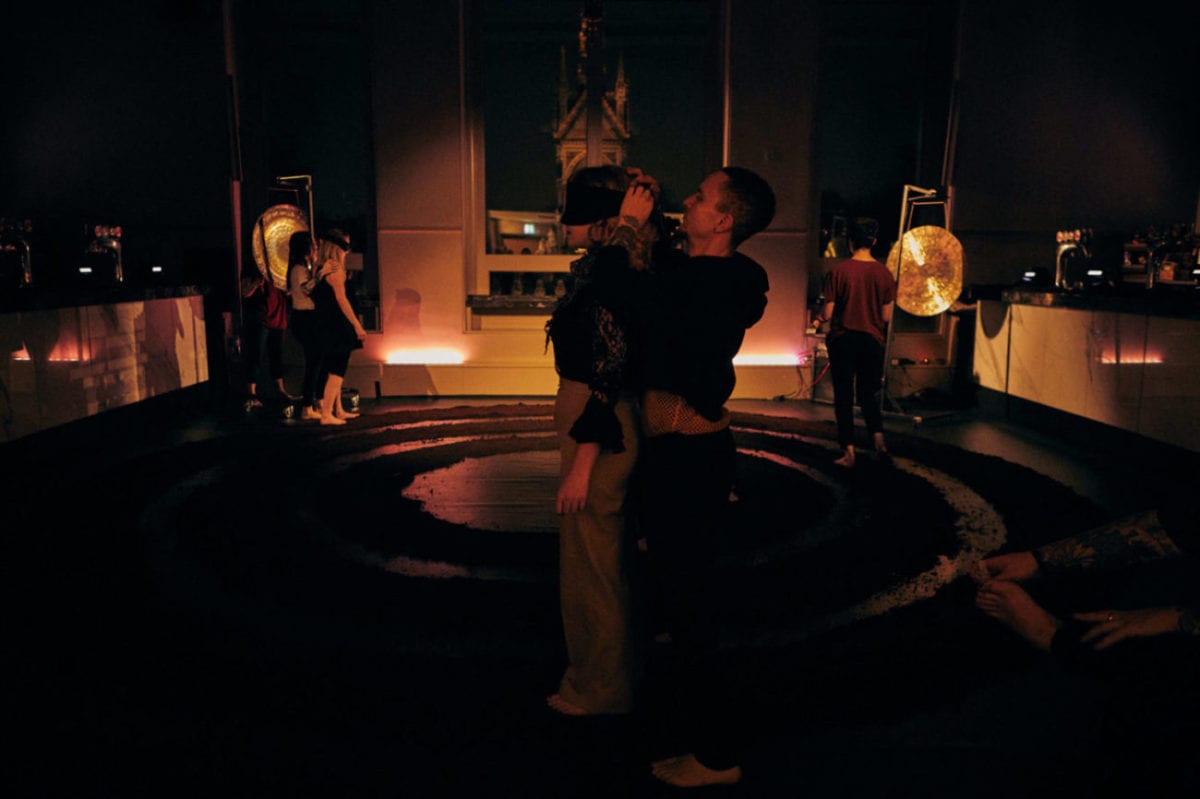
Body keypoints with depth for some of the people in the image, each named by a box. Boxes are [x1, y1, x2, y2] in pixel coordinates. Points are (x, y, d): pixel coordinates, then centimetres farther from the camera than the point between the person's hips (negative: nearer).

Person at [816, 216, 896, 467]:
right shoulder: (883, 273, -3)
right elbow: (886, 316, 0)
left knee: (844, 396, 6)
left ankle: (848, 453, 7)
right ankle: (877, 436, 4)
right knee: (868, 393, 20)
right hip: (872, 341, 3)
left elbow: (828, 312, -9)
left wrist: (819, 319, 13)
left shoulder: (838, 271, -11)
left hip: (842, 340, -2)